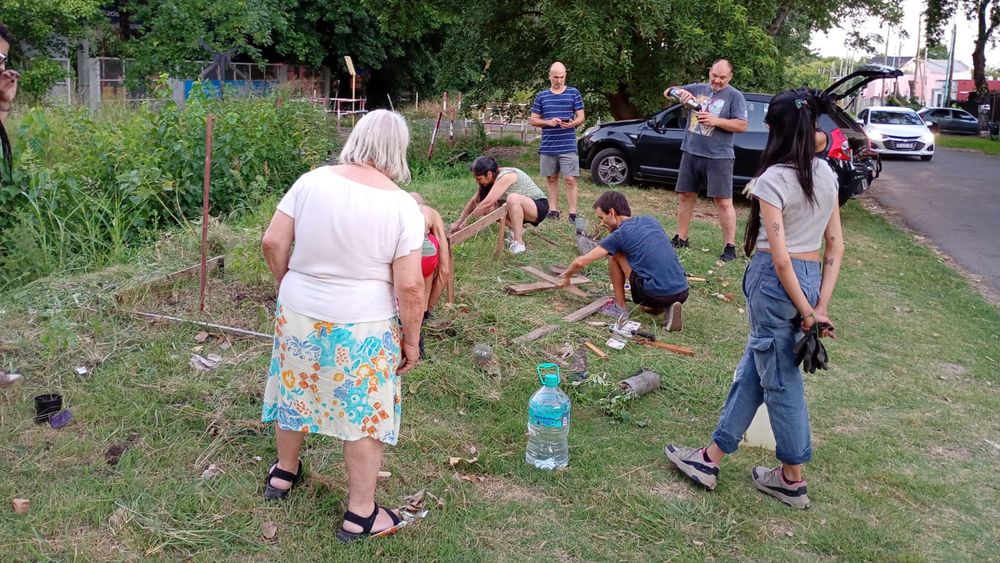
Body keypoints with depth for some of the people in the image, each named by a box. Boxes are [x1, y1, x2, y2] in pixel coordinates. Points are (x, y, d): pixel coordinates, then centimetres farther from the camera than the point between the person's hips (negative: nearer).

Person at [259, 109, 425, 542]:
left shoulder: (311, 181, -6)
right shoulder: (402, 206, -15)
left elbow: (272, 243, -4)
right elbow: (409, 286, -17)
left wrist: (287, 284, 13)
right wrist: (411, 341, -4)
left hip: (299, 315, 4)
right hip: (363, 327, -4)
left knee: (296, 392, 24)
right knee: (365, 412, 11)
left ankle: (284, 473, 47)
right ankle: (360, 514, 23)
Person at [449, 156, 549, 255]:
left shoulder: (505, 176, -28)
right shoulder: (491, 179, -2)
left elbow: (487, 203, -31)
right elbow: (473, 201, 2)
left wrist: (467, 221, -23)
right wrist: (458, 223, -2)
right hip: (518, 207, 8)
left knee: (513, 198, -39)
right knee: (485, 208, -13)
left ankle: (519, 243, -28)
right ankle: (516, 229, 3)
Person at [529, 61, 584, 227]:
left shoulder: (574, 93, 4)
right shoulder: (541, 96, 9)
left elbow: (581, 116, 5)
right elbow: (533, 120, 10)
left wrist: (572, 123, -17)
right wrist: (548, 122, -9)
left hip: (568, 146, -3)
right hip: (547, 146, 3)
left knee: (570, 179, -7)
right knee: (551, 179, 10)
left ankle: (573, 214, -5)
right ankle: (553, 210, 18)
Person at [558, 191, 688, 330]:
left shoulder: (619, 235, -3)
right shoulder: (651, 221, 15)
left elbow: (580, 262, -2)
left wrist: (566, 275, 19)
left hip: (658, 294, -6)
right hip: (683, 293, 6)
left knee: (615, 256, 9)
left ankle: (620, 307, 14)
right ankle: (666, 307, 9)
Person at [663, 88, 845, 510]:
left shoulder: (772, 179, -17)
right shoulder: (826, 174, 6)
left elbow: (779, 258, -19)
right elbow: (836, 245, 4)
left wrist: (804, 312, -11)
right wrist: (821, 304, 2)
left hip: (777, 281, -8)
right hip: (811, 276, 8)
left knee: (780, 379, 7)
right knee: (753, 368, 16)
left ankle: (792, 479, 24)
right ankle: (712, 456, 28)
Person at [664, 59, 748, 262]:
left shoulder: (735, 96, -2)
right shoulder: (697, 89, 10)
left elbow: (742, 125, -8)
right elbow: (667, 92, 12)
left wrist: (715, 120, -19)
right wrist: (680, 92, -11)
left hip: (718, 156, -5)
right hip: (691, 153, 5)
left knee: (723, 201, -5)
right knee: (686, 195, 11)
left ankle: (730, 247, -2)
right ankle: (680, 238, 22)